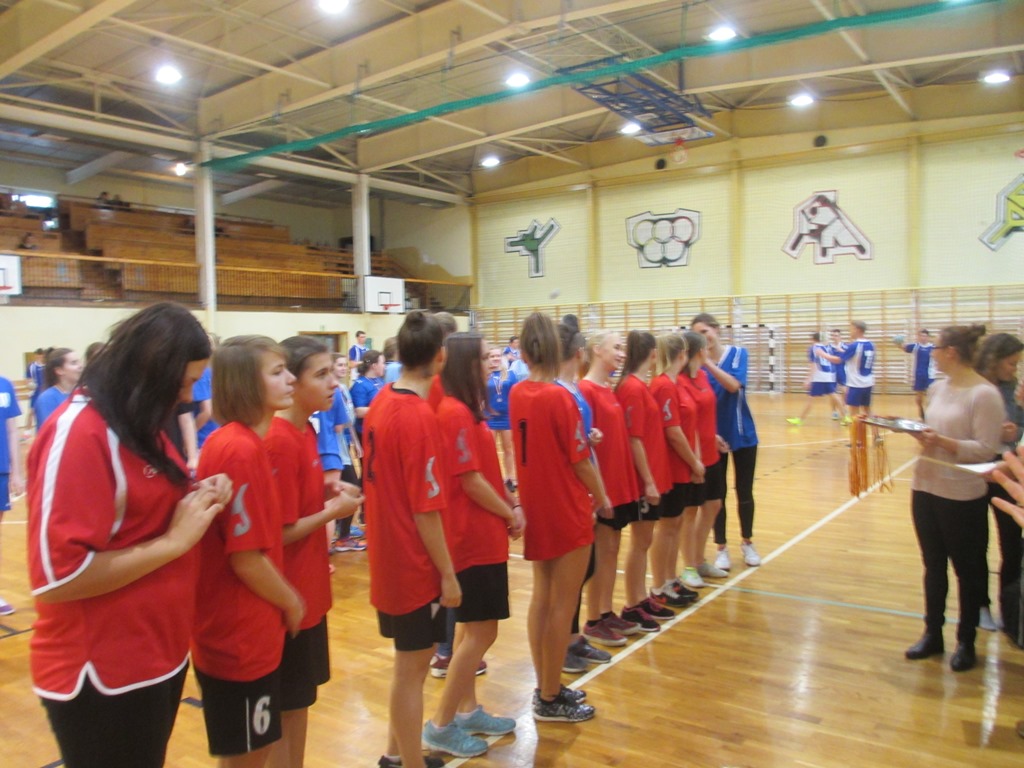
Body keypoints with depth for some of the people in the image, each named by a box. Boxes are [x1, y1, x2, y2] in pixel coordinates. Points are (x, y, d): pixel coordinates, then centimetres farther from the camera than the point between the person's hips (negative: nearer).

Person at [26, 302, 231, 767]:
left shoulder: (136, 424, 7)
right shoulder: (79, 433, -22)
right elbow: (59, 577, -26)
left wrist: (194, 503, -2)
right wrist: (175, 541, -21)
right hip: (103, 677, -9)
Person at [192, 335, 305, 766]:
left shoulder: (241, 442, 7)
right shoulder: (240, 449, -23)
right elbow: (245, 556, -23)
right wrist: (291, 603, -7)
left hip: (249, 630, 9)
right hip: (238, 635, -9)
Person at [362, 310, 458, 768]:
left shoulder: (381, 403, 3)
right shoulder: (420, 417, -22)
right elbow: (425, 509, -21)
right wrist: (448, 573, -13)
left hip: (389, 558, 9)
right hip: (415, 564, -9)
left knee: (409, 662, 22)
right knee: (413, 667, 6)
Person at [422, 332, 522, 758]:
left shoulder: (465, 411, 12)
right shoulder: (455, 413, -20)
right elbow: (471, 481, -20)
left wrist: (513, 503, 3)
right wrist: (510, 515, -8)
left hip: (481, 536, 10)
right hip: (473, 539, -10)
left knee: (473, 628, 17)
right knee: (482, 632, -2)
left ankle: (467, 711, 30)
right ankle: (441, 725, 9)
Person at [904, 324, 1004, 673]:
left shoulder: (984, 394, -15)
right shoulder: (937, 388, 7)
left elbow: (986, 449, -17)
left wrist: (943, 442, -28)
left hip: (962, 496, -7)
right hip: (925, 487, 7)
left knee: (967, 569, 10)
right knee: (933, 566, 16)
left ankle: (966, 642, 25)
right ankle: (932, 634, 29)